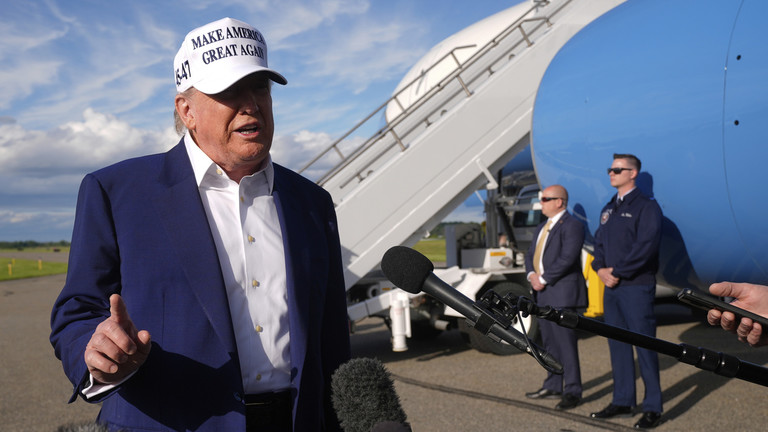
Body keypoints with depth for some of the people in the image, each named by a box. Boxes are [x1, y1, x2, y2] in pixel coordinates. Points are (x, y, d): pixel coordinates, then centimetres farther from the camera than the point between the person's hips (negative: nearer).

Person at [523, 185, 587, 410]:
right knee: (549, 342, 15)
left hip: (562, 293, -9)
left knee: (565, 342, -5)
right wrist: (532, 275, -2)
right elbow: (531, 254, 18)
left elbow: (566, 259, -20)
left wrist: (543, 279, -16)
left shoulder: (571, 226, -11)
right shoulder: (543, 227, 19)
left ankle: (572, 391, 4)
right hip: (543, 293, 9)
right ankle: (553, 387, 26)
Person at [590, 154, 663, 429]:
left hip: (637, 287, -7)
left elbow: (646, 246, -16)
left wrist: (618, 272, -16)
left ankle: (653, 408, 6)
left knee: (644, 344, -2)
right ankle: (622, 401, 21)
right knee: (617, 344, 11)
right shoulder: (608, 209, 16)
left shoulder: (646, 206, -6)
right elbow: (599, 242, 17)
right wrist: (600, 269, -2)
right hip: (611, 287, 7)